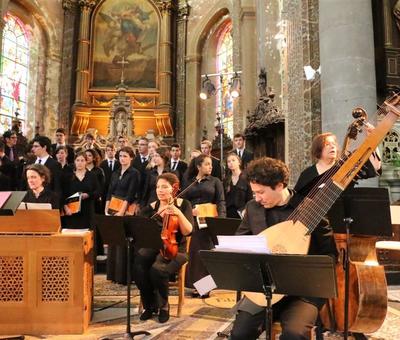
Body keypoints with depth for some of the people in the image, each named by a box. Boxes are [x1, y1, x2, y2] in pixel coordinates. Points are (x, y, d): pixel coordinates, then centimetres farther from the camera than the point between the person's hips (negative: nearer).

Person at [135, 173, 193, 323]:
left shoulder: (183, 204, 0)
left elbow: (187, 231, -10)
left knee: (158, 270, -32)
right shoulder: (151, 208, 4)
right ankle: (150, 305, 0)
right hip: (153, 247, 3)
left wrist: (178, 213, -23)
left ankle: (163, 305, 0)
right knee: (138, 267, -28)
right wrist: (158, 215, -21)